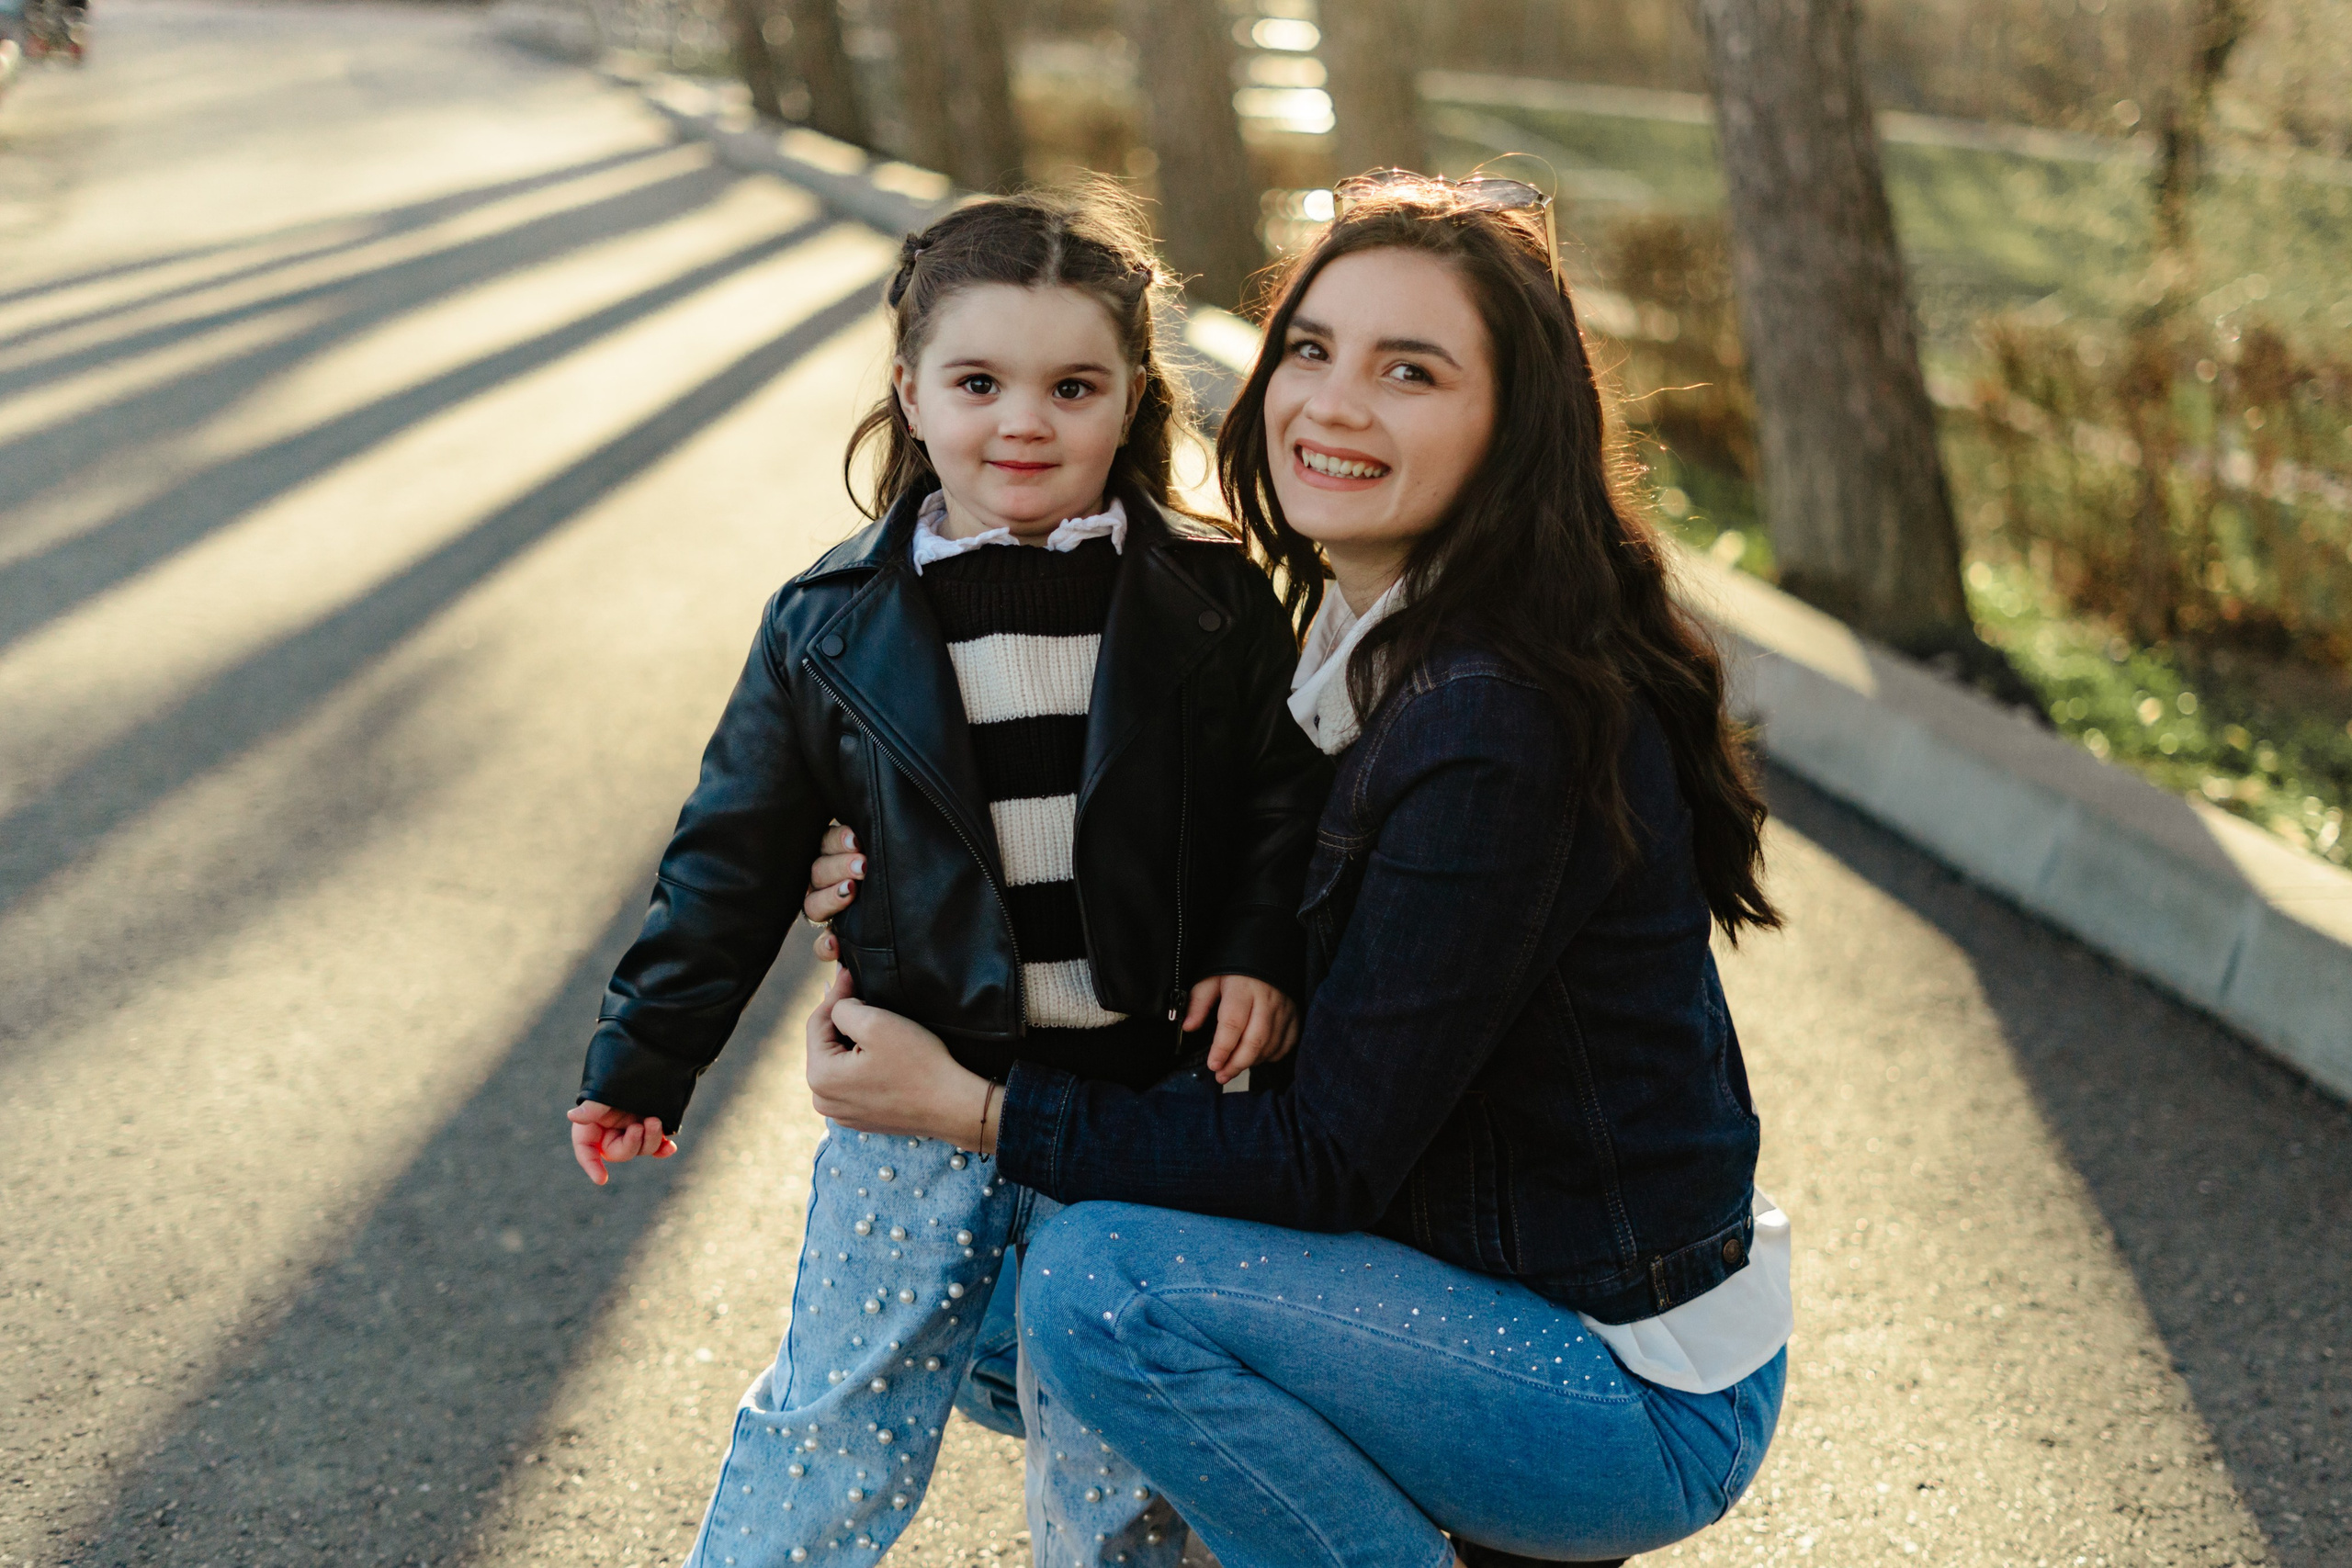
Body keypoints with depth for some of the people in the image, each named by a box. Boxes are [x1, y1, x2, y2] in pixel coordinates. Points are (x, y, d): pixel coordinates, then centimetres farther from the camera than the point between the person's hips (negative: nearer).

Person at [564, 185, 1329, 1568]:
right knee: (840, 1421, 6)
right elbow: (739, 853, 4)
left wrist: (1259, 957, -12)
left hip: (1150, 1090, 0)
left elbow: (1289, 799, 4)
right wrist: (646, 1054, 3)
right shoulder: (836, 626, 0)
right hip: (921, 1093, 0)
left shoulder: (1215, 605, -1)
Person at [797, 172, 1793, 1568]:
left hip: (1647, 1400, -9)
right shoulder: (1380, 641, 2)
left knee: (1096, 1278, -23)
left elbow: (1334, 1161, -22)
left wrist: (974, 1106, -17)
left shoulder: (1501, 731, -27)